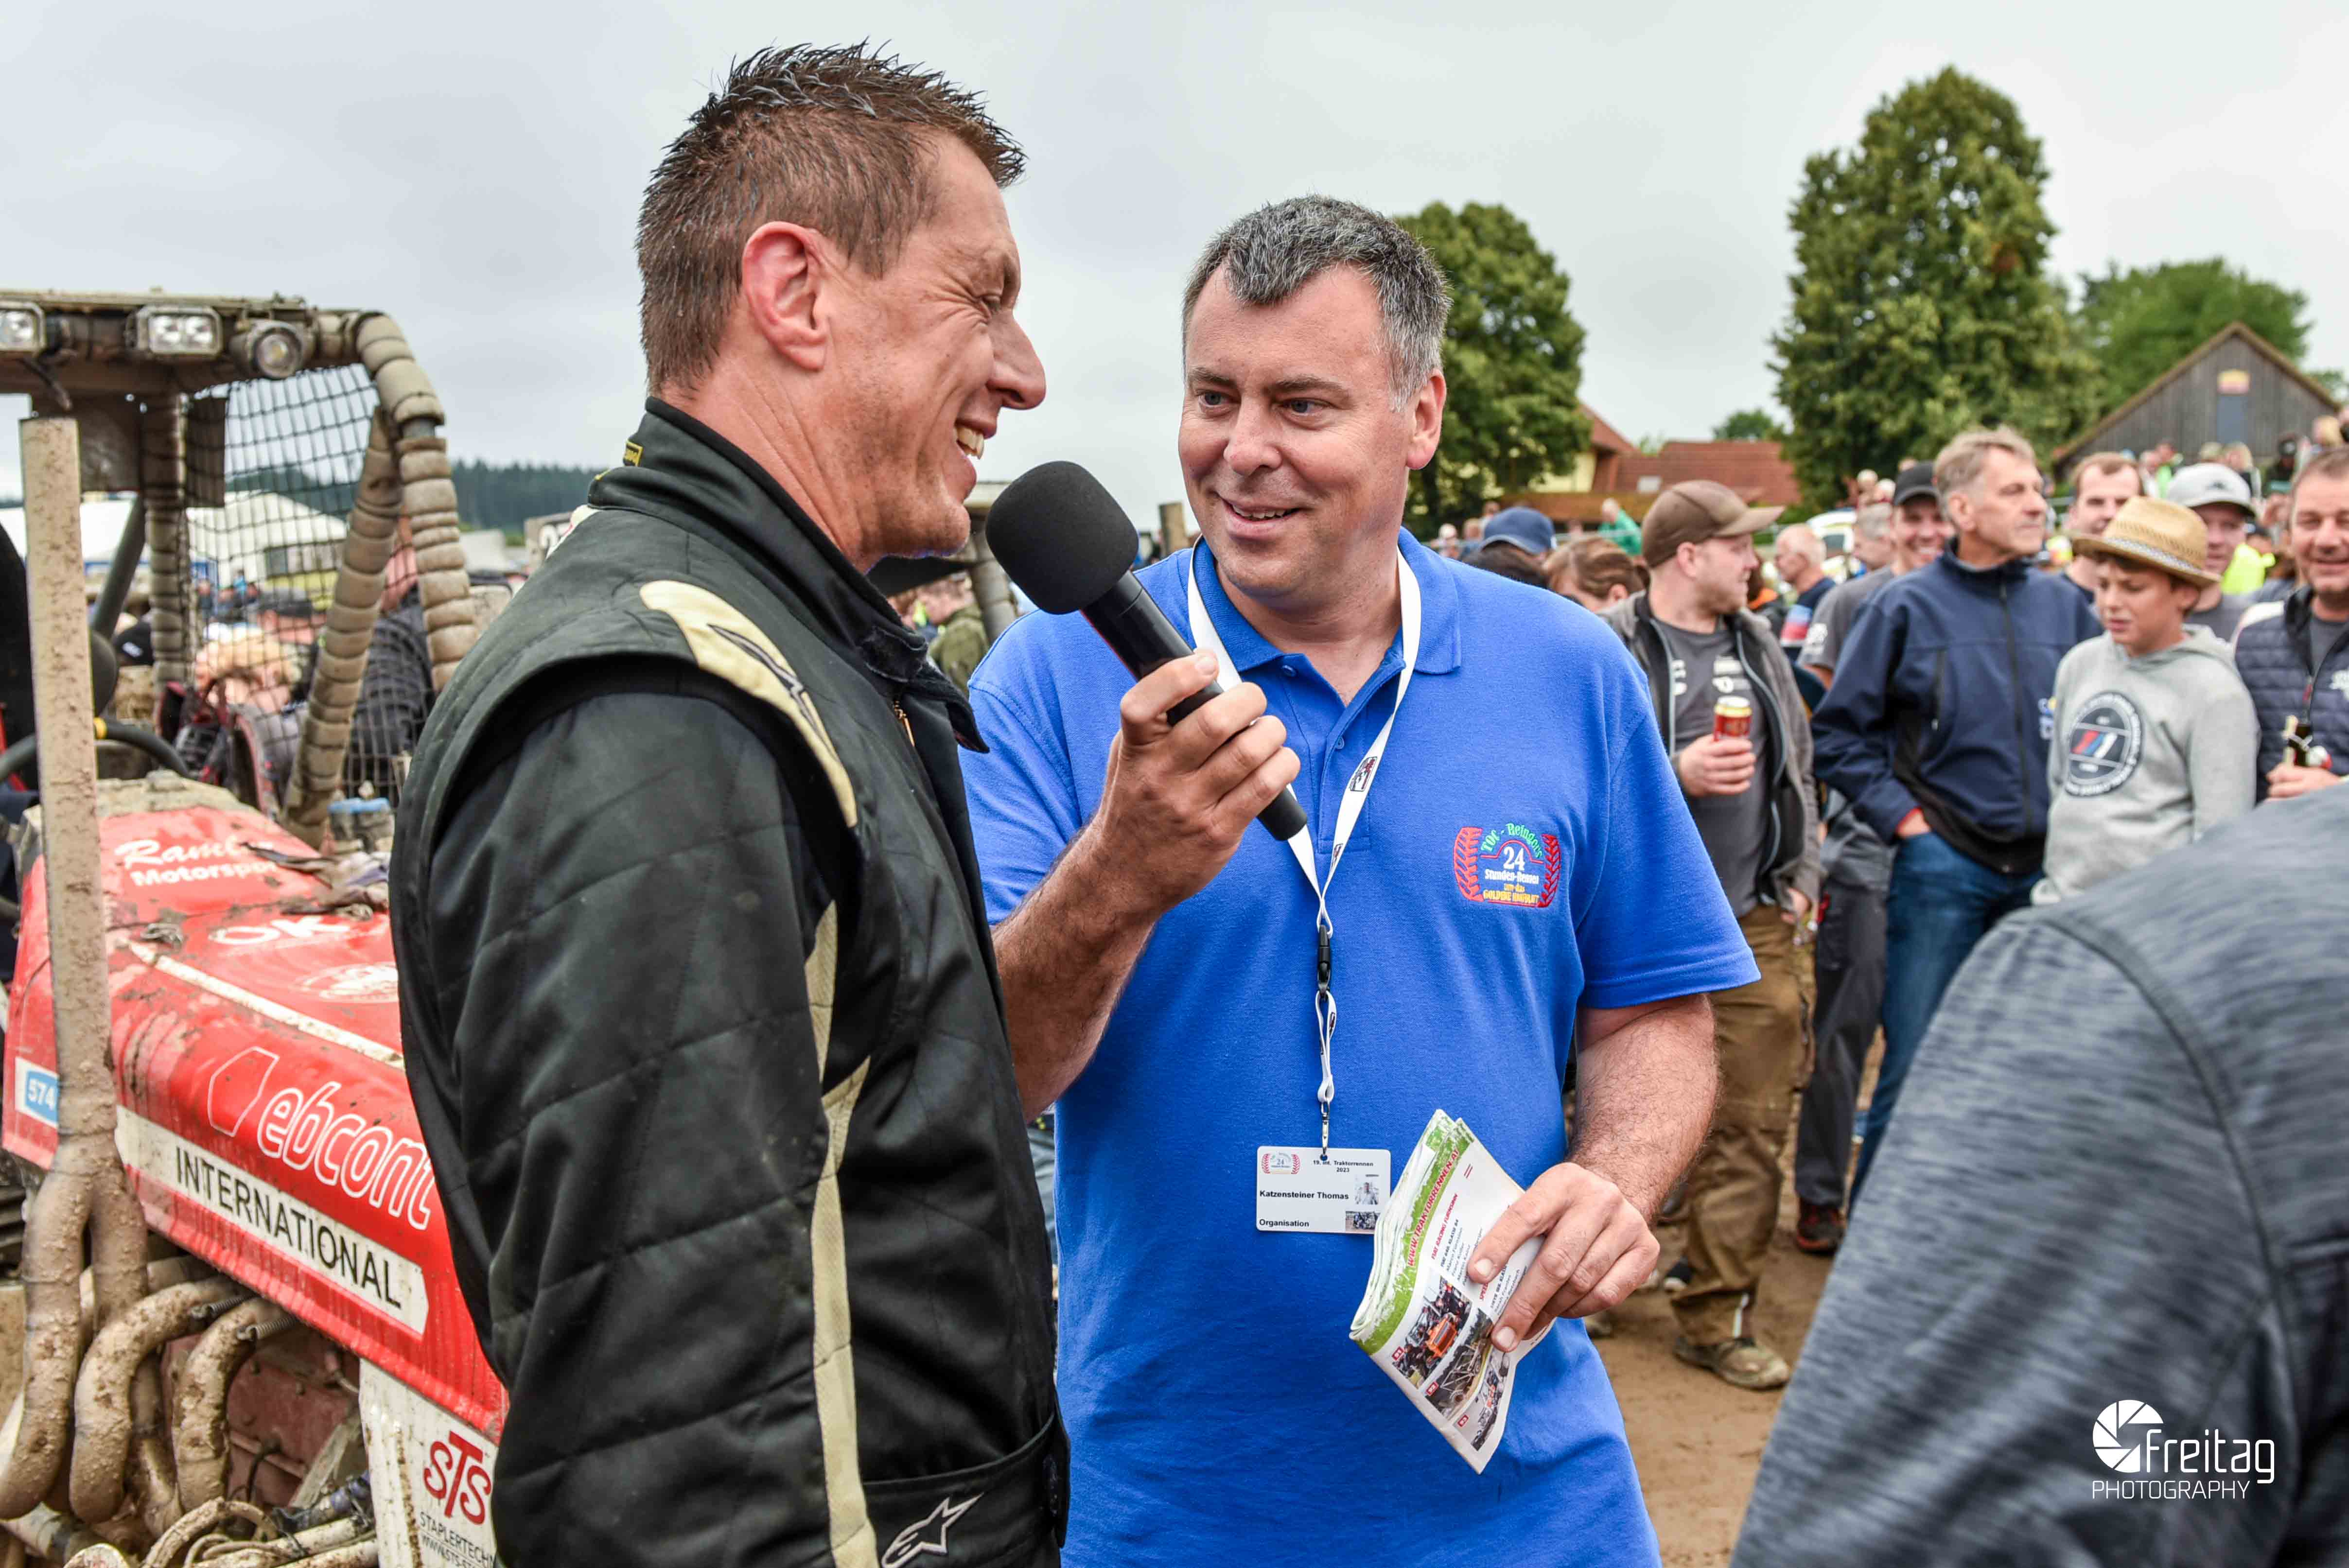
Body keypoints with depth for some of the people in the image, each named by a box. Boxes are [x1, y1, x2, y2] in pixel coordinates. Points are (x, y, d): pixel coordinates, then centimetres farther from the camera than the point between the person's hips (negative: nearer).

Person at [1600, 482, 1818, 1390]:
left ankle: (1715, 1317, 14)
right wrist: (1674, 773, -20)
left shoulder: (1759, 647, 16)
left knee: (1753, 1125, 4)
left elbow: (1798, 765, 22)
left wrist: (1801, 875, 13)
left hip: (1756, 923, 6)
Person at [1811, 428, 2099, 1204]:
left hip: (2045, 869, 4)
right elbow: (1841, 729, 0)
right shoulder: (1908, 606, -2)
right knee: (1915, 1066, -2)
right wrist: (1901, 816, -6)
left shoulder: (2063, 606, 7)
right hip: (1943, 866, -4)